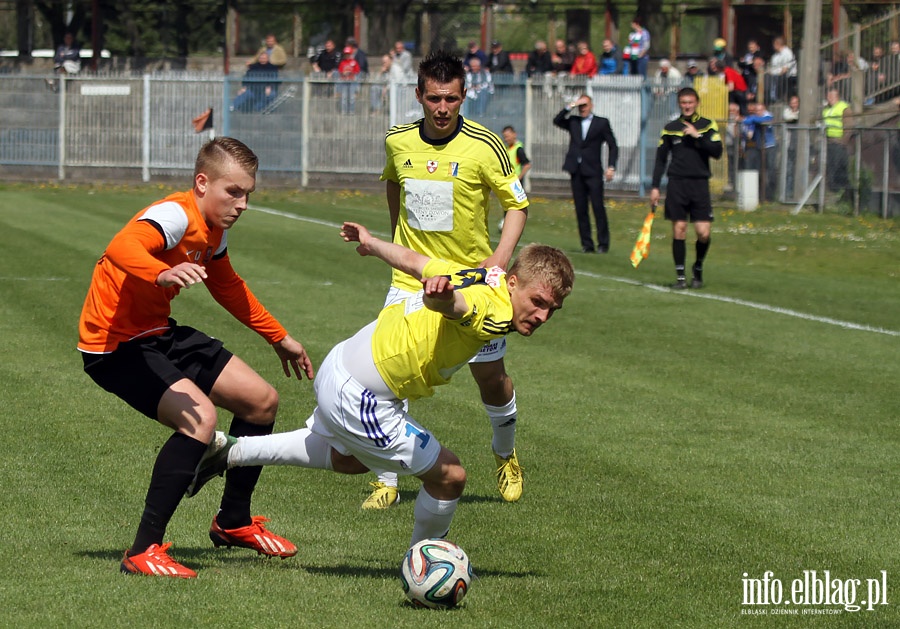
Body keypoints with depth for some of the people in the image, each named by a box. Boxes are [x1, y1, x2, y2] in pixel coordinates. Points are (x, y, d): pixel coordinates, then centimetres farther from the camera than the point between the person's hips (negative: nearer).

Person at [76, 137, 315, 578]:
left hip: (159, 335, 10)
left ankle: (232, 522, 33)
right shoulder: (176, 217, -24)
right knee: (199, 417, -30)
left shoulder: (213, 232, 6)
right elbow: (120, 248, -46)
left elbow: (227, 288, 26)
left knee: (261, 401, 13)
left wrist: (279, 338, 33)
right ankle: (143, 552, -25)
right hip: (115, 344, -10)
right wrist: (164, 274, -65)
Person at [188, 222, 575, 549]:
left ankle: (231, 452, 40)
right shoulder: (494, 313, -27)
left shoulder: (485, 277, -1)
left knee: (349, 458, 38)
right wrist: (442, 291, -75)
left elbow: (412, 261, 12)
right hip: (361, 399, -10)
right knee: (449, 476, -1)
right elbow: (455, 304, -51)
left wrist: (371, 243, 30)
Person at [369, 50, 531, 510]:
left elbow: (517, 204, -4)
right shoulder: (397, 142, -2)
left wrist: (501, 256, -18)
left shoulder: (485, 146, -13)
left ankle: (505, 456, 38)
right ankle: (386, 481, 0)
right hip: (411, 278, 2)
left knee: (490, 376, 7)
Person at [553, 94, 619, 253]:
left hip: (593, 172, -4)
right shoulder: (573, 122, 15)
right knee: (580, 210, 2)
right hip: (577, 172, 4)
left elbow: (612, 146, 4)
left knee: (598, 208, -8)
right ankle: (587, 244, 6)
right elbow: (557, 121, 3)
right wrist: (569, 108, -5)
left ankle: (603, 244, -3)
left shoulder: (601, 123, 5)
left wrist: (611, 167, -6)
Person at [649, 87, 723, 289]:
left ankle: (698, 268, 19)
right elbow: (661, 159, 12)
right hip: (677, 183, 1)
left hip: (700, 183, -1)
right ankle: (680, 276, 4)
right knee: (679, 230, -3)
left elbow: (717, 151, -5)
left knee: (703, 232, -6)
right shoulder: (670, 128, 8)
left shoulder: (708, 126, 6)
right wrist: (655, 187, 6)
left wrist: (697, 136, -13)